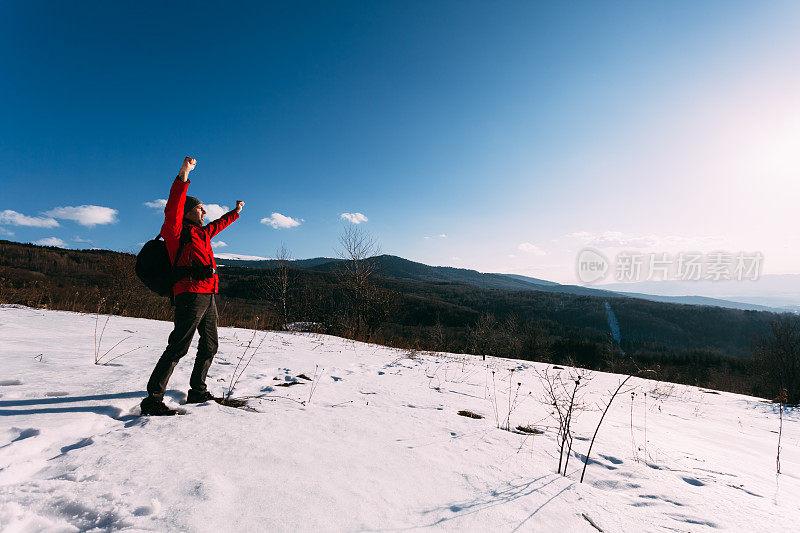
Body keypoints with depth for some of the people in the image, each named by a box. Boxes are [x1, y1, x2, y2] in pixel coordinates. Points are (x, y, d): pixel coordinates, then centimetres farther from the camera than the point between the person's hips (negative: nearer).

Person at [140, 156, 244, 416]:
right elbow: (172, 209, -18)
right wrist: (183, 177, -28)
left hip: (208, 297, 9)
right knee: (178, 348, -12)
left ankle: (198, 392, 26)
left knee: (209, 346, 15)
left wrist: (236, 211, 55)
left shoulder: (201, 233, 23)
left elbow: (218, 224, 41)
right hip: (191, 295, -9)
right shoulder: (176, 231, 0)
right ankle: (153, 399, -5)